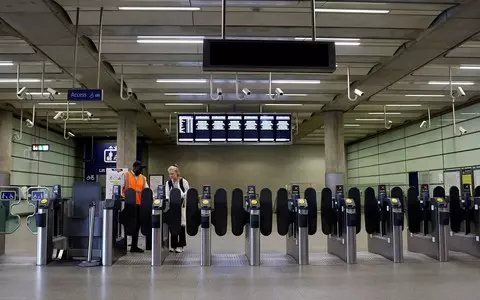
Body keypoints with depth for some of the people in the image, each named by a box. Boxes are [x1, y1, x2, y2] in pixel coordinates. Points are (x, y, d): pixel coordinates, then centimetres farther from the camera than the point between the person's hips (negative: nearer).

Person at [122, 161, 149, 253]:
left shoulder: (143, 178, 17)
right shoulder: (126, 175, 2)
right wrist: (124, 198, -16)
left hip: (139, 204, 5)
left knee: (137, 225, 7)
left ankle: (134, 246, 15)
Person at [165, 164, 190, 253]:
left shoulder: (183, 181, -4)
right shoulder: (168, 183, 6)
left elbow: (188, 193, -3)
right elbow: (167, 195, 5)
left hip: (182, 206, -3)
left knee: (181, 225, -1)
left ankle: (180, 245, 8)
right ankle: (173, 245, 11)